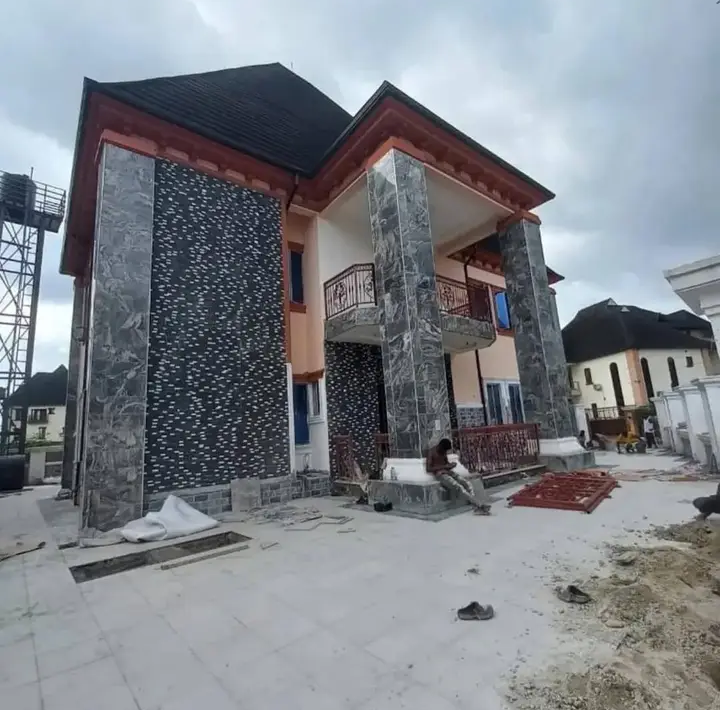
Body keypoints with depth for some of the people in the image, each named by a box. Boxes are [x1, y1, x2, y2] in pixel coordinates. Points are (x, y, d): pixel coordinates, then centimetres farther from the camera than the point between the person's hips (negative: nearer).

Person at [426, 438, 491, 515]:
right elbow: (428, 469, -17)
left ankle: (477, 507, -27)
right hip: (440, 474, -7)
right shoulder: (432, 452, -10)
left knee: (467, 485, -17)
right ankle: (480, 505, -27)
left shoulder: (443, 452, 11)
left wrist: (450, 465, -1)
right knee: (459, 488, -28)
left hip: (448, 471, 8)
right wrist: (444, 467, -20)